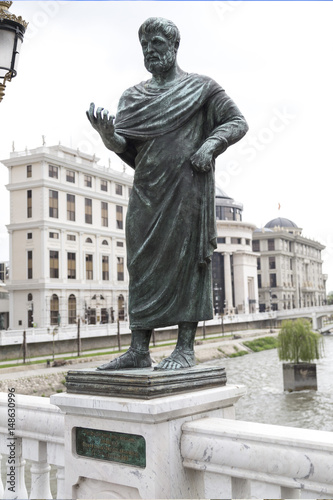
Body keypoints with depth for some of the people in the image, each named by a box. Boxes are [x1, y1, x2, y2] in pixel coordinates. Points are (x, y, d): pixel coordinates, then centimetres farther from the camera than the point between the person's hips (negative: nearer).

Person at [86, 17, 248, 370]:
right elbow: (123, 145, 10)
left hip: (187, 187, -4)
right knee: (141, 264, -1)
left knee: (185, 259, -7)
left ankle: (185, 348, -4)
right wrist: (106, 134, -13)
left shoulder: (200, 87, 9)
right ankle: (138, 349, 2)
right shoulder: (133, 96, 19)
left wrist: (211, 143, -11)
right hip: (146, 192, 4)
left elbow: (237, 122, 7)